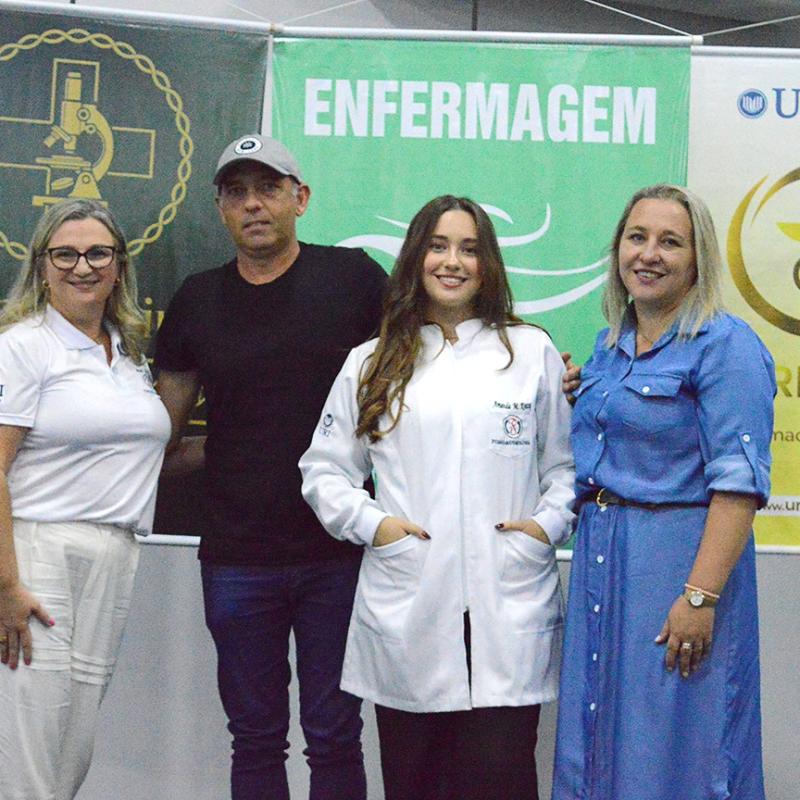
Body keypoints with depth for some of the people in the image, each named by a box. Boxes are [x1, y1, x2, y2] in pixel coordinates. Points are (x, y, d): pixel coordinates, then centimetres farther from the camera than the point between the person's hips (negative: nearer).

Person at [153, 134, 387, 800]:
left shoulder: (353, 277, -2)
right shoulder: (198, 301, 8)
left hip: (338, 555, -2)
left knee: (334, 738, 6)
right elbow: (165, 435, 15)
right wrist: (217, 452, 2)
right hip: (237, 562, 3)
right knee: (256, 739, 12)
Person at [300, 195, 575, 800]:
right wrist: (370, 522, -3)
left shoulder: (533, 352, 11)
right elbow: (325, 468, 13)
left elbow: (569, 461, 12)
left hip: (510, 612, -1)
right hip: (405, 613, 1)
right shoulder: (372, 364, 13)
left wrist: (550, 523, -4)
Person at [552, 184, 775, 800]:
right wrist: (568, 396, 8)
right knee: (600, 739, 14)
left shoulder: (725, 346, -11)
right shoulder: (610, 343, 13)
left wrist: (700, 596, -24)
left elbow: (738, 482, -18)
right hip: (601, 556, 8)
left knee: (671, 748, 1)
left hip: (679, 558, -8)